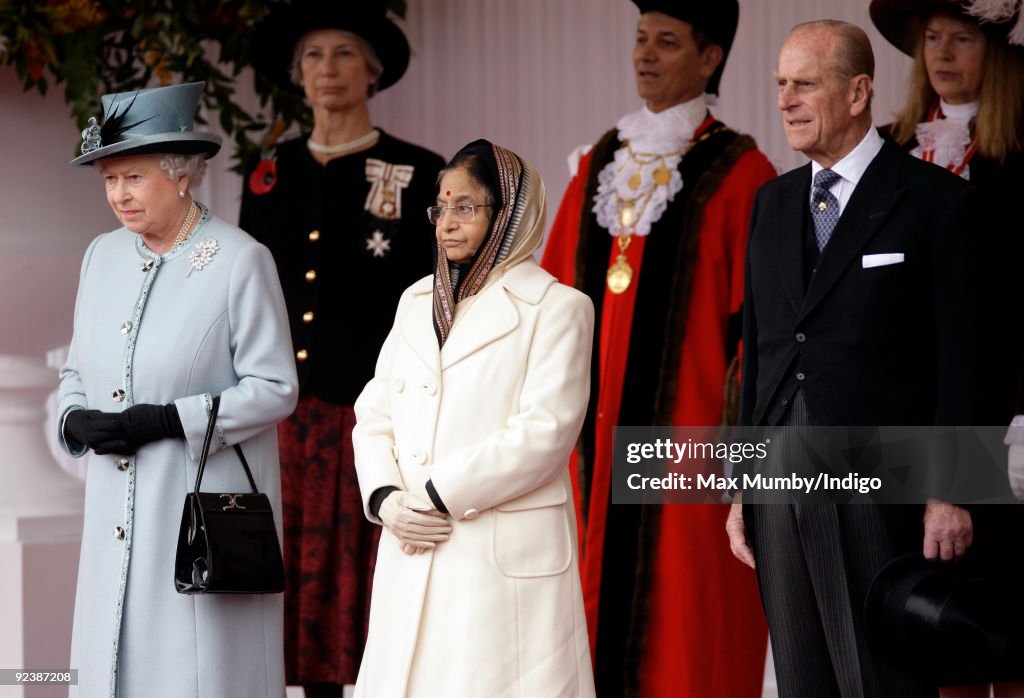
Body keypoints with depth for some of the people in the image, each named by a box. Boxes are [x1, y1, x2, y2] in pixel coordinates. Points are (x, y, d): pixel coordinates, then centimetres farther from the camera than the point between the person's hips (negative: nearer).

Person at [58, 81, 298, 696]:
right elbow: (78, 371, 19)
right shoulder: (104, 256, 11)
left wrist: (169, 421, -17)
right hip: (118, 511, 6)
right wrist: (75, 420, -3)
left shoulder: (240, 260, -8)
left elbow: (274, 389, -9)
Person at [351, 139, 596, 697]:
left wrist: (437, 495, -13)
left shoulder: (556, 307, -2)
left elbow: (543, 431, -12)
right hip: (412, 554, 6)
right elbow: (374, 415, 14)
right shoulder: (416, 301, 18)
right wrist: (387, 500, -5)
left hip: (507, 559, -6)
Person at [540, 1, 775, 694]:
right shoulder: (600, 168, 15)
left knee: (686, 640, -4)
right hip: (595, 442, 6)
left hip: (686, 431, -6)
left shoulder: (739, 175, -4)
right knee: (601, 608, 6)